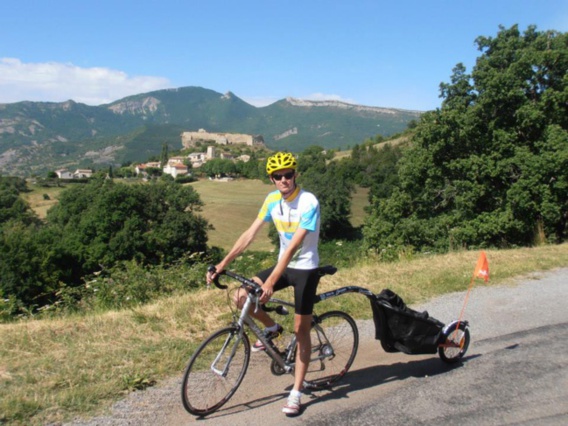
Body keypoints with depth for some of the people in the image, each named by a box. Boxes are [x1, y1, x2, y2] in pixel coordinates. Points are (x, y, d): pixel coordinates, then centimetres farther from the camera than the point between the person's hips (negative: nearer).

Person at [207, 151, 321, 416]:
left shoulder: (309, 202, -23)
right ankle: (272, 328, 18)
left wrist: (270, 282, -36)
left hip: (305, 269, -6)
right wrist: (222, 264, -11)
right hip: (283, 264, 6)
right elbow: (250, 234, -5)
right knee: (241, 297, -10)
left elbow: (293, 246, -30)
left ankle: (296, 393, 12)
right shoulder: (272, 199, -4)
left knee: (301, 330, -1)